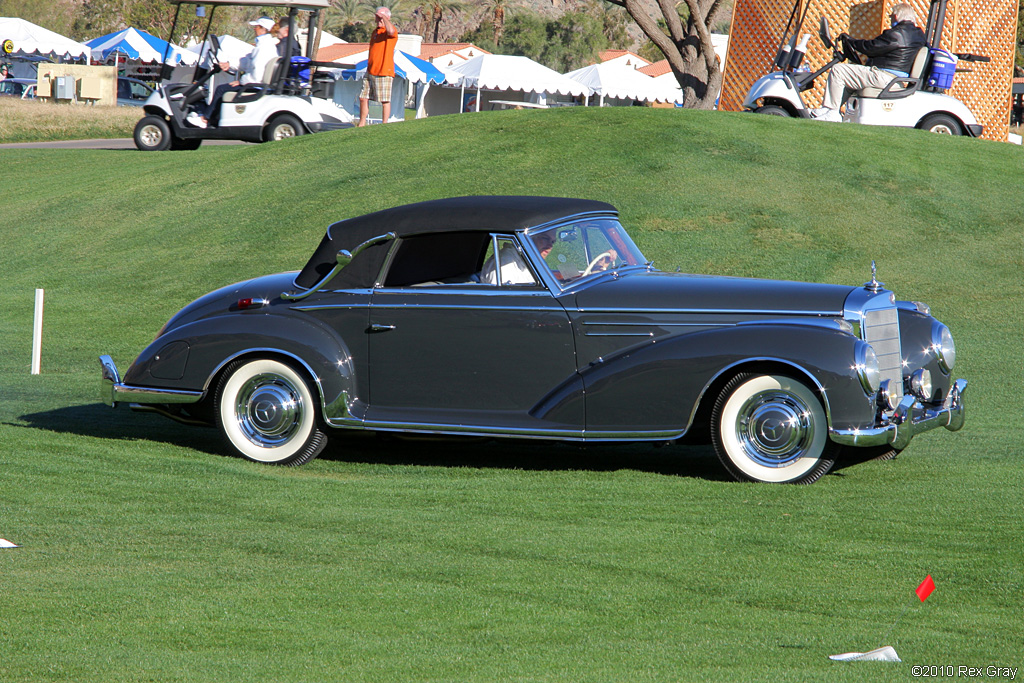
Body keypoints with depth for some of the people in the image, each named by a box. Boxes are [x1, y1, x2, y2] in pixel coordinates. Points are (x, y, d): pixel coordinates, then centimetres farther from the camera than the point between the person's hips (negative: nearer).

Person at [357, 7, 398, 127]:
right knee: (363, 98, 10)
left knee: (385, 100, -4)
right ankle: (361, 124, 18)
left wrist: (383, 16, -20)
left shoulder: (392, 30, -6)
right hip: (370, 72, 8)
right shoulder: (375, 31, 19)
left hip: (384, 73, -8)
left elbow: (390, 31, -34)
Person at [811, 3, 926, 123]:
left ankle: (830, 111, -4)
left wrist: (850, 40, 2)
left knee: (838, 70, -7)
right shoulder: (917, 33, 11)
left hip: (883, 77, -11)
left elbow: (870, 48, -14)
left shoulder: (896, 35, -18)